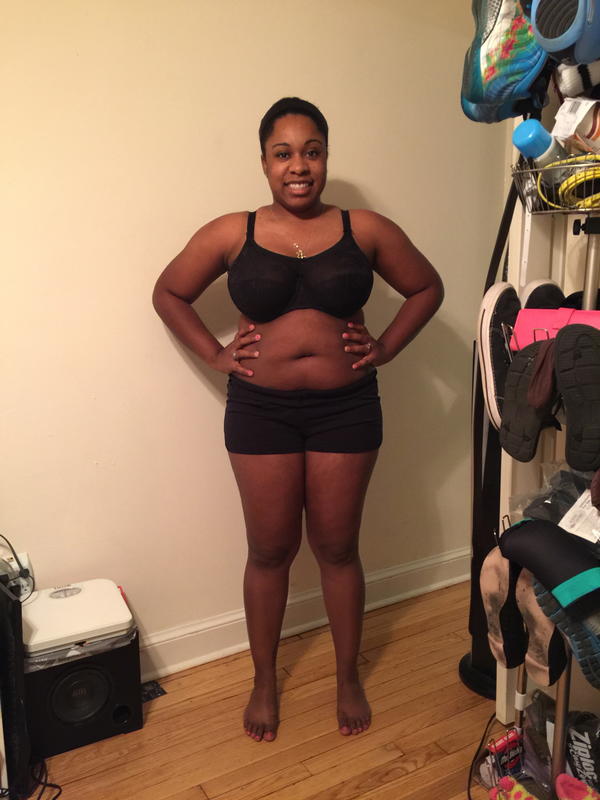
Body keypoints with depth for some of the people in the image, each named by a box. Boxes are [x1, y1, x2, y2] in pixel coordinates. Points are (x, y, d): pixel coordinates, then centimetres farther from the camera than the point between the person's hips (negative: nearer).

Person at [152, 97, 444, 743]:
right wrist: (215, 355, 0)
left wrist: (386, 348, 1)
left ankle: (348, 677, 35)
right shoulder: (230, 234, -2)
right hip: (260, 409, 0)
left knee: (337, 547, 12)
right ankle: (264, 681, 34)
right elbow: (167, 292, 10)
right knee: (270, 550, 11)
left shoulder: (366, 230, -1)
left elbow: (427, 287, 12)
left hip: (346, 406, 0)